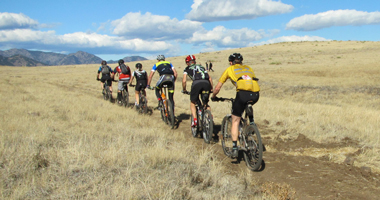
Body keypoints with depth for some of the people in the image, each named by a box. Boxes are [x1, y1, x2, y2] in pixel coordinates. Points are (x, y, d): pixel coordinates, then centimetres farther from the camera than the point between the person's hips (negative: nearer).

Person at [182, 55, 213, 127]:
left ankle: (194, 119, -1)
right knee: (205, 103, 21)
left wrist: (184, 90, 31)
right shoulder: (201, 67, 35)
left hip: (196, 83, -3)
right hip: (206, 83, 3)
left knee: (192, 103, 17)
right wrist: (211, 88, 34)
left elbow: (184, 81, 16)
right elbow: (210, 78, 28)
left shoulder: (187, 69, 26)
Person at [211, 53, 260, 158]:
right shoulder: (248, 68, 33)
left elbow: (217, 88, 25)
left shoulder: (229, 69, 23)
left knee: (235, 121, 10)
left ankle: (235, 147, 4)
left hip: (243, 93, -4)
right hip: (256, 95, 4)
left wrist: (213, 97, 44)